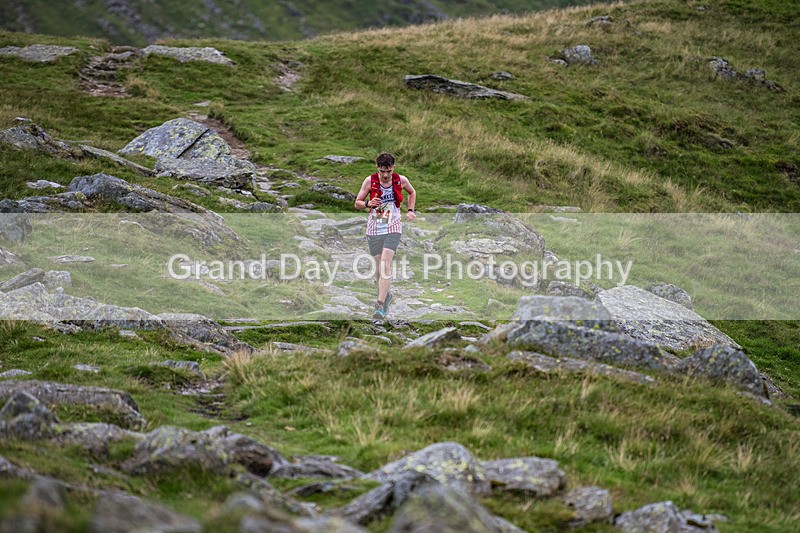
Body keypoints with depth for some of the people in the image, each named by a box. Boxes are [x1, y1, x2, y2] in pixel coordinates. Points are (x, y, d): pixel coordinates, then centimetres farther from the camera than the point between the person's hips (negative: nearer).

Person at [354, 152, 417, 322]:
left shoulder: (401, 180, -1)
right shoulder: (370, 181, -4)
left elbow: (412, 192, 22)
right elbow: (357, 203, 3)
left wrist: (410, 210, 11)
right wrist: (368, 204, -18)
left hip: (393, 228, -1)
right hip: (374, 229, 1)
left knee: (385, 263, -18)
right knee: (378, 267, 5)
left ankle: (380, 305, -23)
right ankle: (386, 294, 32)